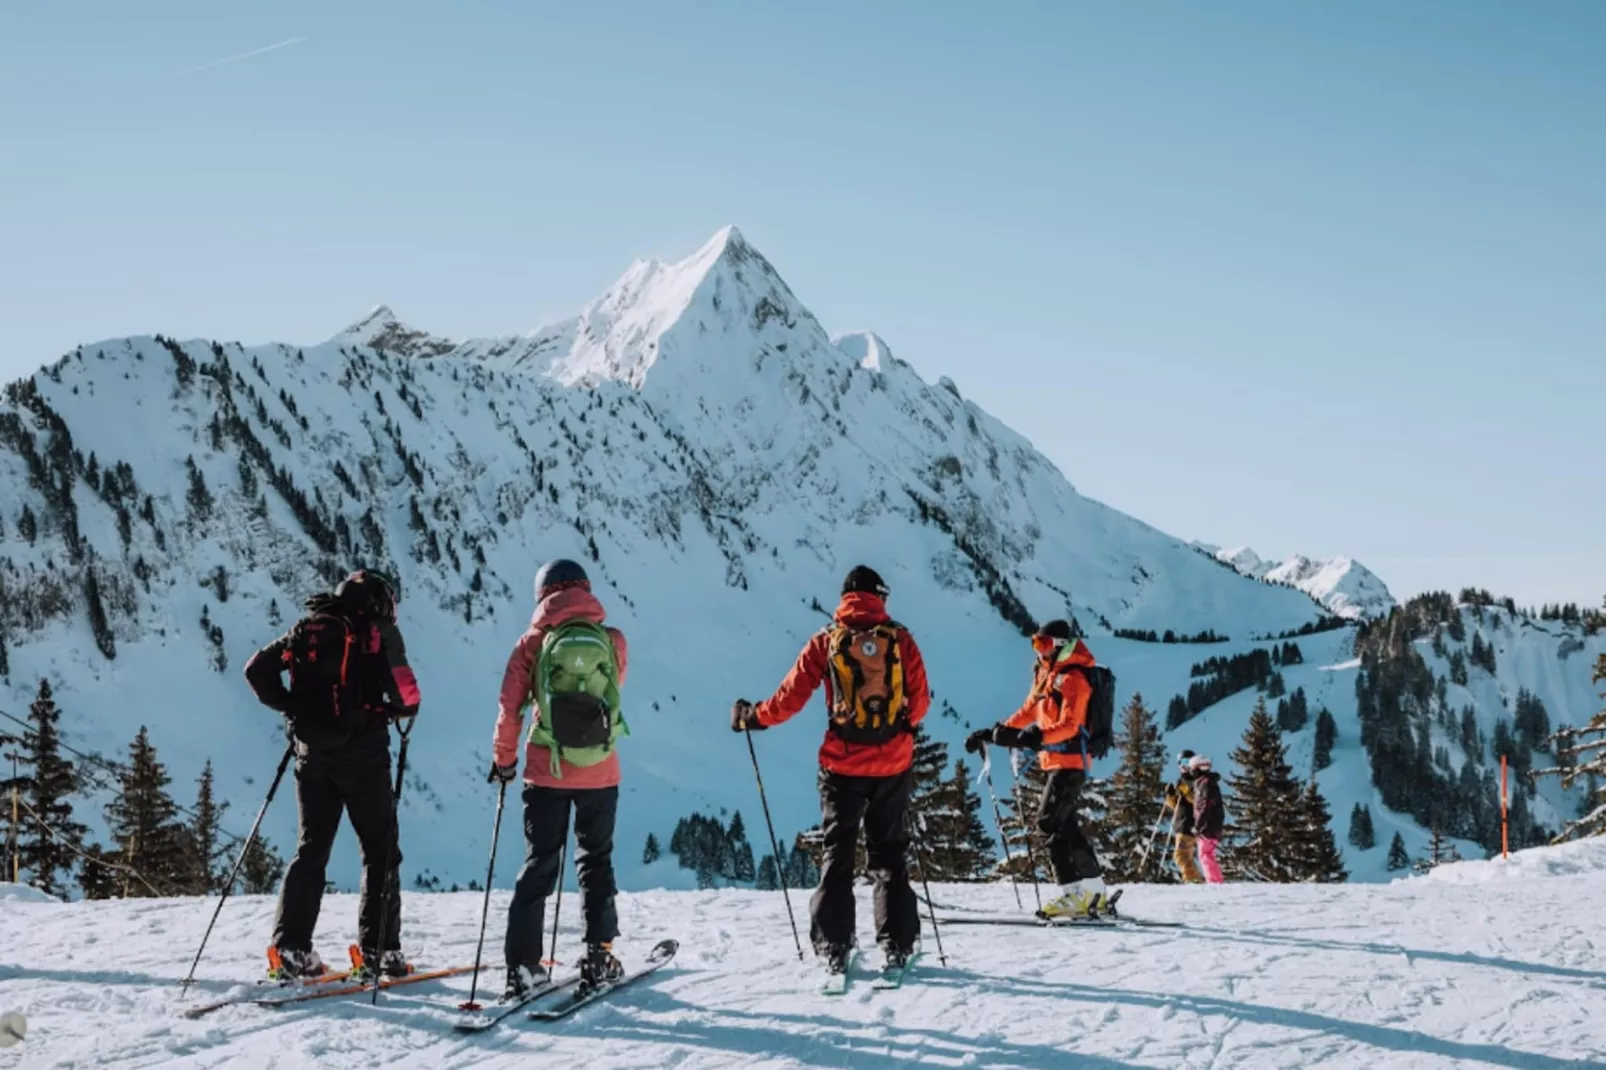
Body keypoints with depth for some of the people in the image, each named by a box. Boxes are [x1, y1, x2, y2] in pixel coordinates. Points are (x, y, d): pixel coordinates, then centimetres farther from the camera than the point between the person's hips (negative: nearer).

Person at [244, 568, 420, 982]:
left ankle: (290, 949, 1)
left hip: (313, 754, 4)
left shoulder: (307, 627, 12)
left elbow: (257, 669, 8)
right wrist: (407, 711, 10)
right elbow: (404, 688, -11)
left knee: (312, 847, 10)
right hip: (362, 754, -4)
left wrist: (291, 707, 14)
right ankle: (377, 950, 2)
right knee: (380, 850, 6)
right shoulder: (380, 631, -2)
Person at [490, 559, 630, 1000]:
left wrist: (504, 758, 10)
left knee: (539, 865, 7)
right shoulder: (613, 640, -1)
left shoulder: (533, 642, -4)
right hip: (600, 773, 1)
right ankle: (599, 956, 13)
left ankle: (523, 965, 2)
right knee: (596, 862, 16)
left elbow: (510, 707, -3)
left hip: (546, 771, 0)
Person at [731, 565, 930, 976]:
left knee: (837, 856, 9)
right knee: (889, 855, 13)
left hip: (842, 765, -1)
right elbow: (920, 703, 3)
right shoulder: (900, 639, -2)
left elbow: (790, 699, -5)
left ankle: (835, 948, 3)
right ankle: (897, 946, 9)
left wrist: (750, 717, 12)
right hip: (893, 765, 1)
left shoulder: (826, 642, -4)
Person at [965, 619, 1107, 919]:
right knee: (1065, 824, 12)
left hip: (1069, 761, -9)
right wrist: (991, 733, 21)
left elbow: (1069, 724, -23)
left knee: (1049, 822, -15)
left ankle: (1073, 892, -16)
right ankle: (1094, 887, 20)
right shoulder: (1045, 675, 16)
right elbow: (1027, 713, 24)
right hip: (1055, 761, 9)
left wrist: (1040, 736, -39)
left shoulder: (1072, 678, -11)